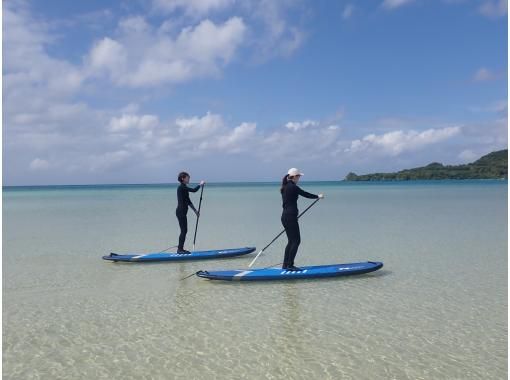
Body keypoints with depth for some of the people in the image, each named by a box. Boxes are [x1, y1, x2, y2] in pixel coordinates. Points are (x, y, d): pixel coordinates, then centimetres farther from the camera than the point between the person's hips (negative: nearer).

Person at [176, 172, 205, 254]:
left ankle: (181, 249, 17)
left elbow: (188, 201, 20)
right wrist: (200, 184, -5)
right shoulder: (182, 187, -13)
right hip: (180, 212, -10)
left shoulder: (184, 188, 16)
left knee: (184, 231, 12)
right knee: (183, 231, -6)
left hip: (183, 212, 10)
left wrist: (195, 211, 20)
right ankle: (179, 249, 0)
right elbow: (194, 190, -21)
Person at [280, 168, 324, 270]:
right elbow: (305, 194, -6)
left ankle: (285, 265, 16)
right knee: (296, 241, -3)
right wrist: (318, 196, 10)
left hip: (285, 216, 9)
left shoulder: (284, 187, 15)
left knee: (291, 241, 14)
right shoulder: (293, 187, -13)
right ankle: (290, 265, -3)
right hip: (290, 217, -9)